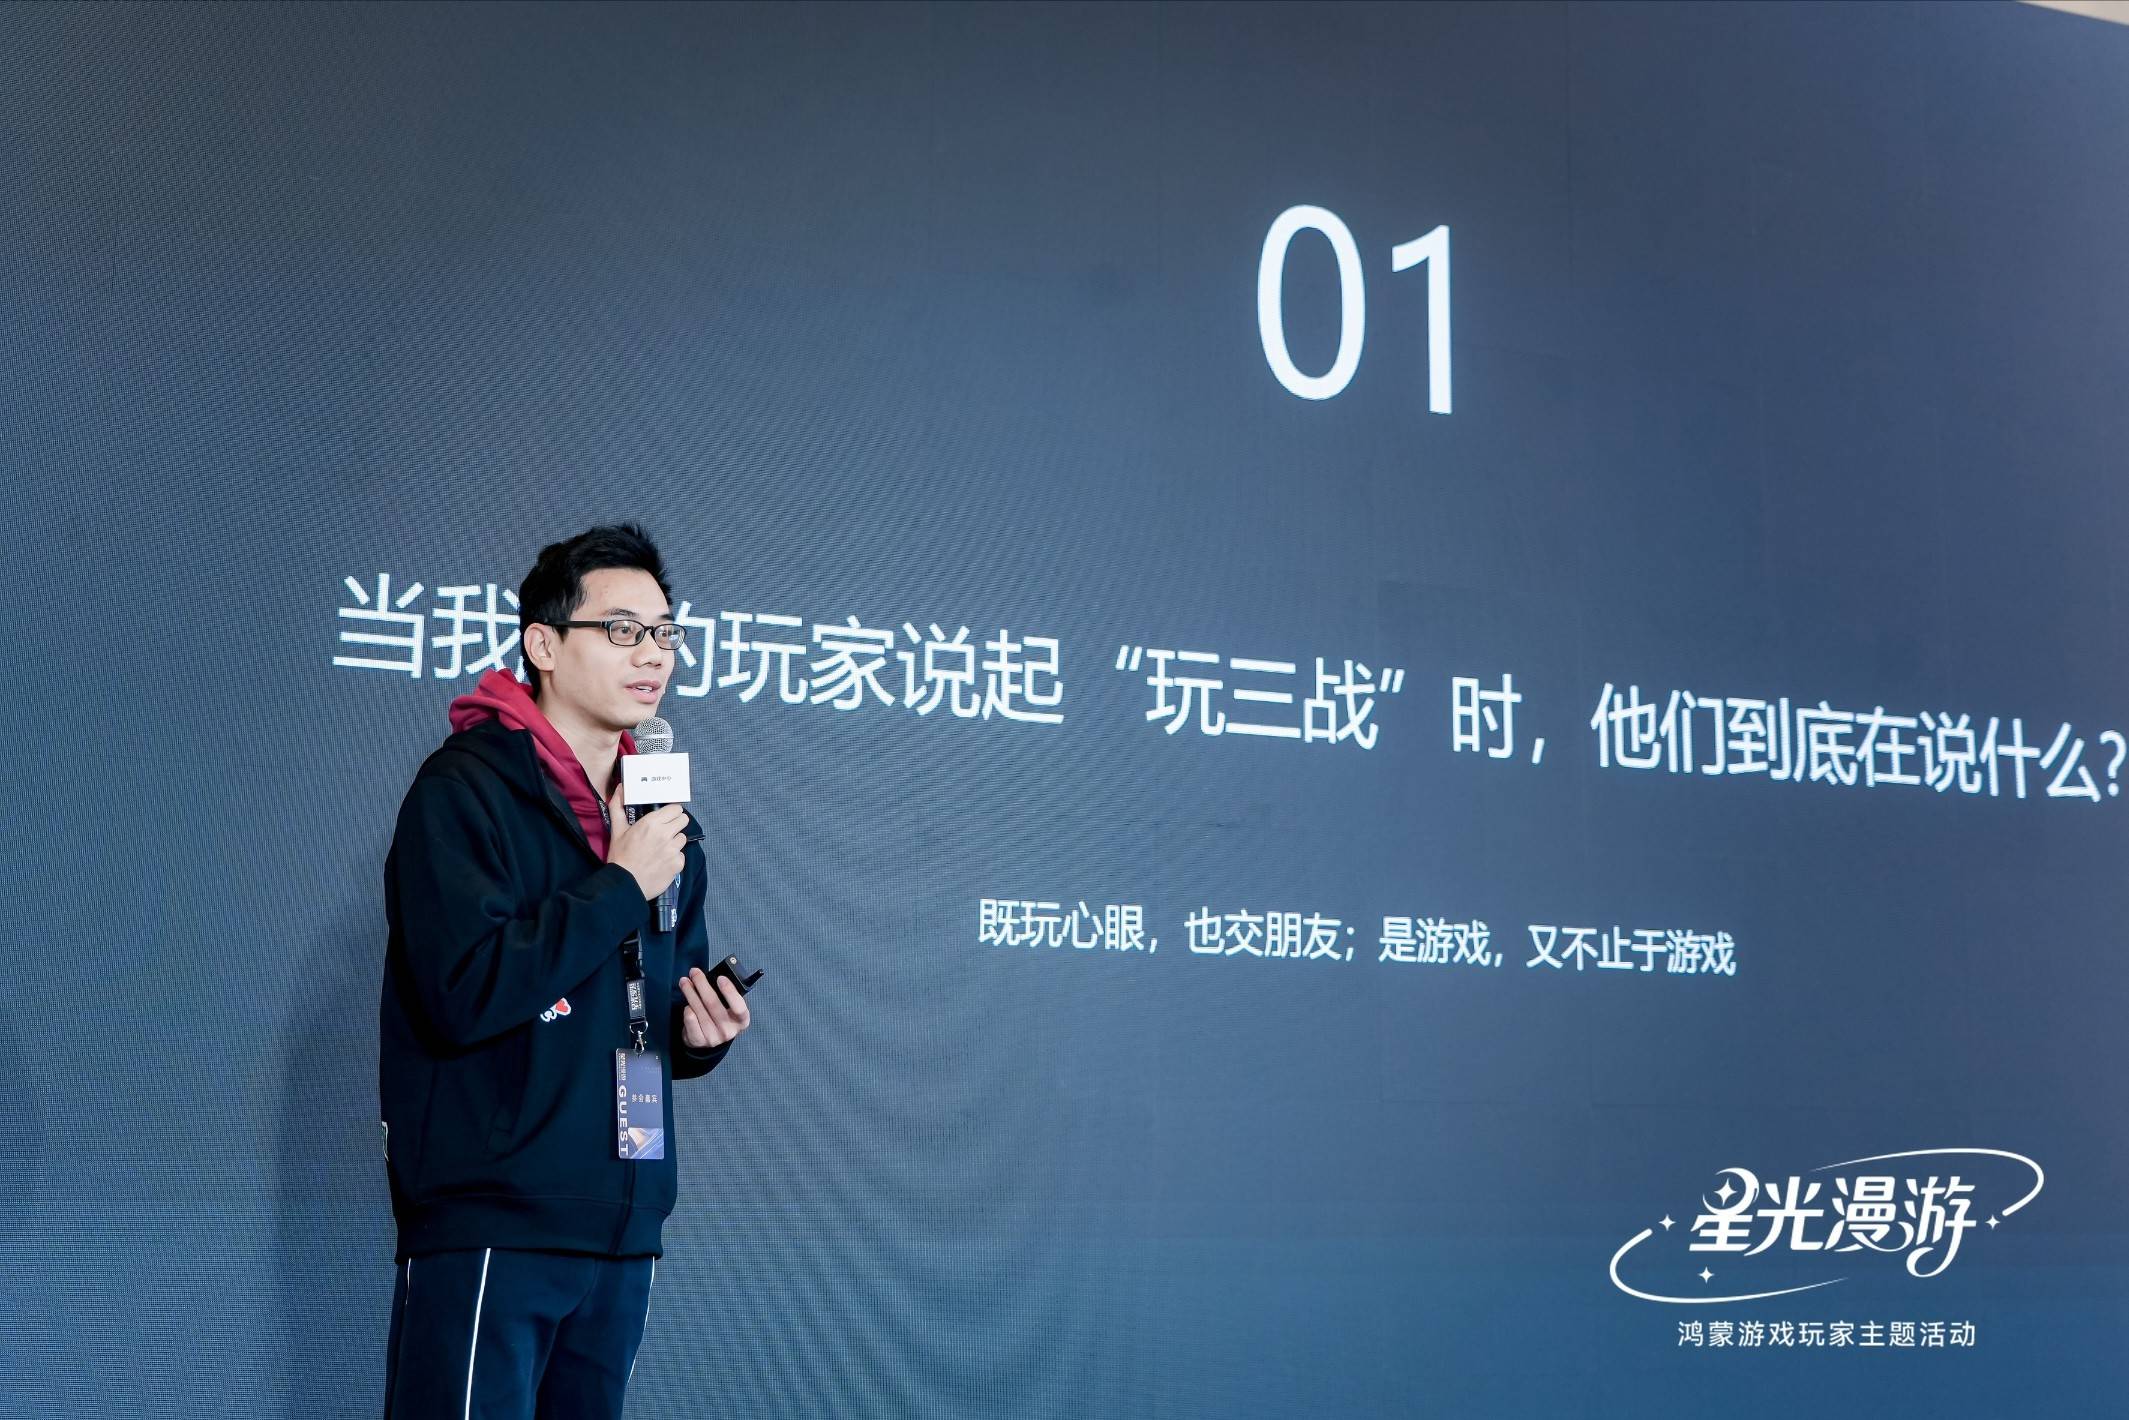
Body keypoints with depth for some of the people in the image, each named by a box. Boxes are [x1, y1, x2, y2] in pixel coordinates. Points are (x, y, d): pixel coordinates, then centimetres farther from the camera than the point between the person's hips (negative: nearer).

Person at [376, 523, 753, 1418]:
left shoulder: (660, 814, 15)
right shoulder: (466, 788, -8)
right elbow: (464, 990, -22)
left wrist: (700, 1034, 1)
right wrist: (620, 885, -15)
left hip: (624, 1229, 7)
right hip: (488, 1226, -7)